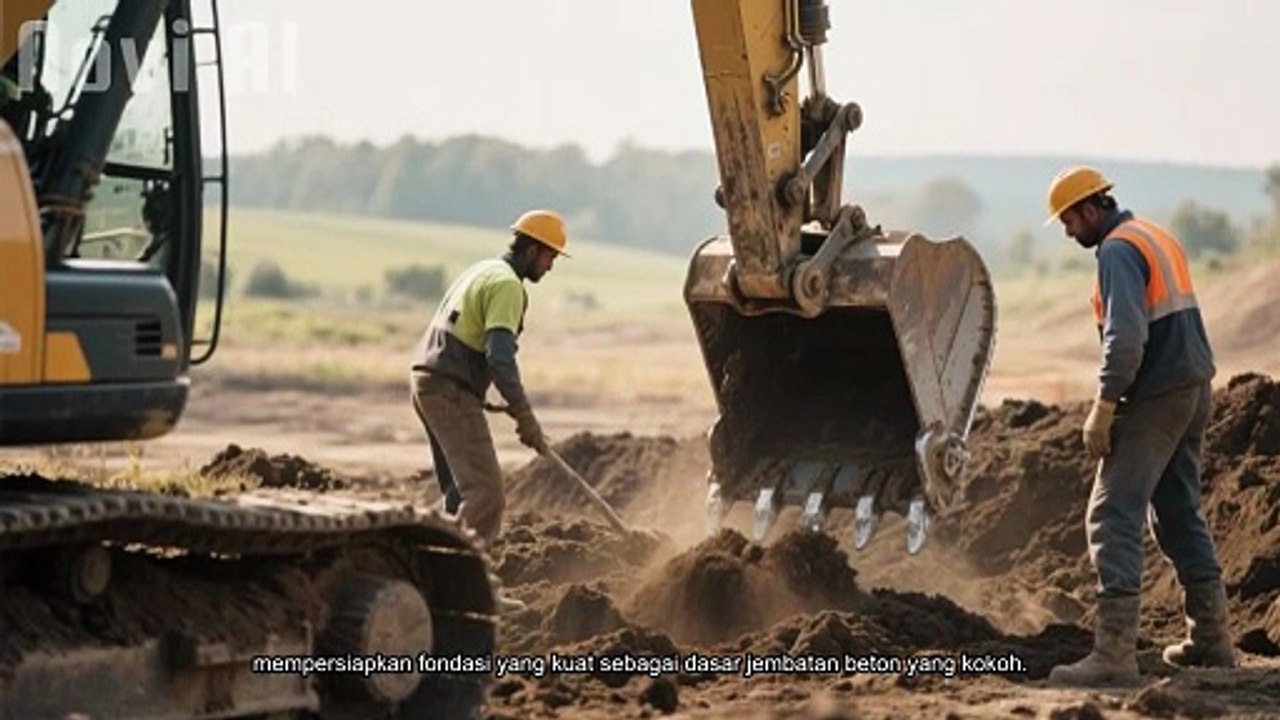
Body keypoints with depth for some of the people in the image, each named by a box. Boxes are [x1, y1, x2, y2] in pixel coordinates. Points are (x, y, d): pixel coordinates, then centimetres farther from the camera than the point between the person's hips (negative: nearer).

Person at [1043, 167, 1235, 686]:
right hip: (1193, 387, 10)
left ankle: (1114, 652, -17)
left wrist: (1103, 408, -20)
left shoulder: (1118, 250, -13)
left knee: (1113, 515, -10)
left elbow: (1126, 337, -24)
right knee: (1180, 512, 19)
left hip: (1154, 396, -10)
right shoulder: (1158, 237, 17)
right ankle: (1211, 637, 24)